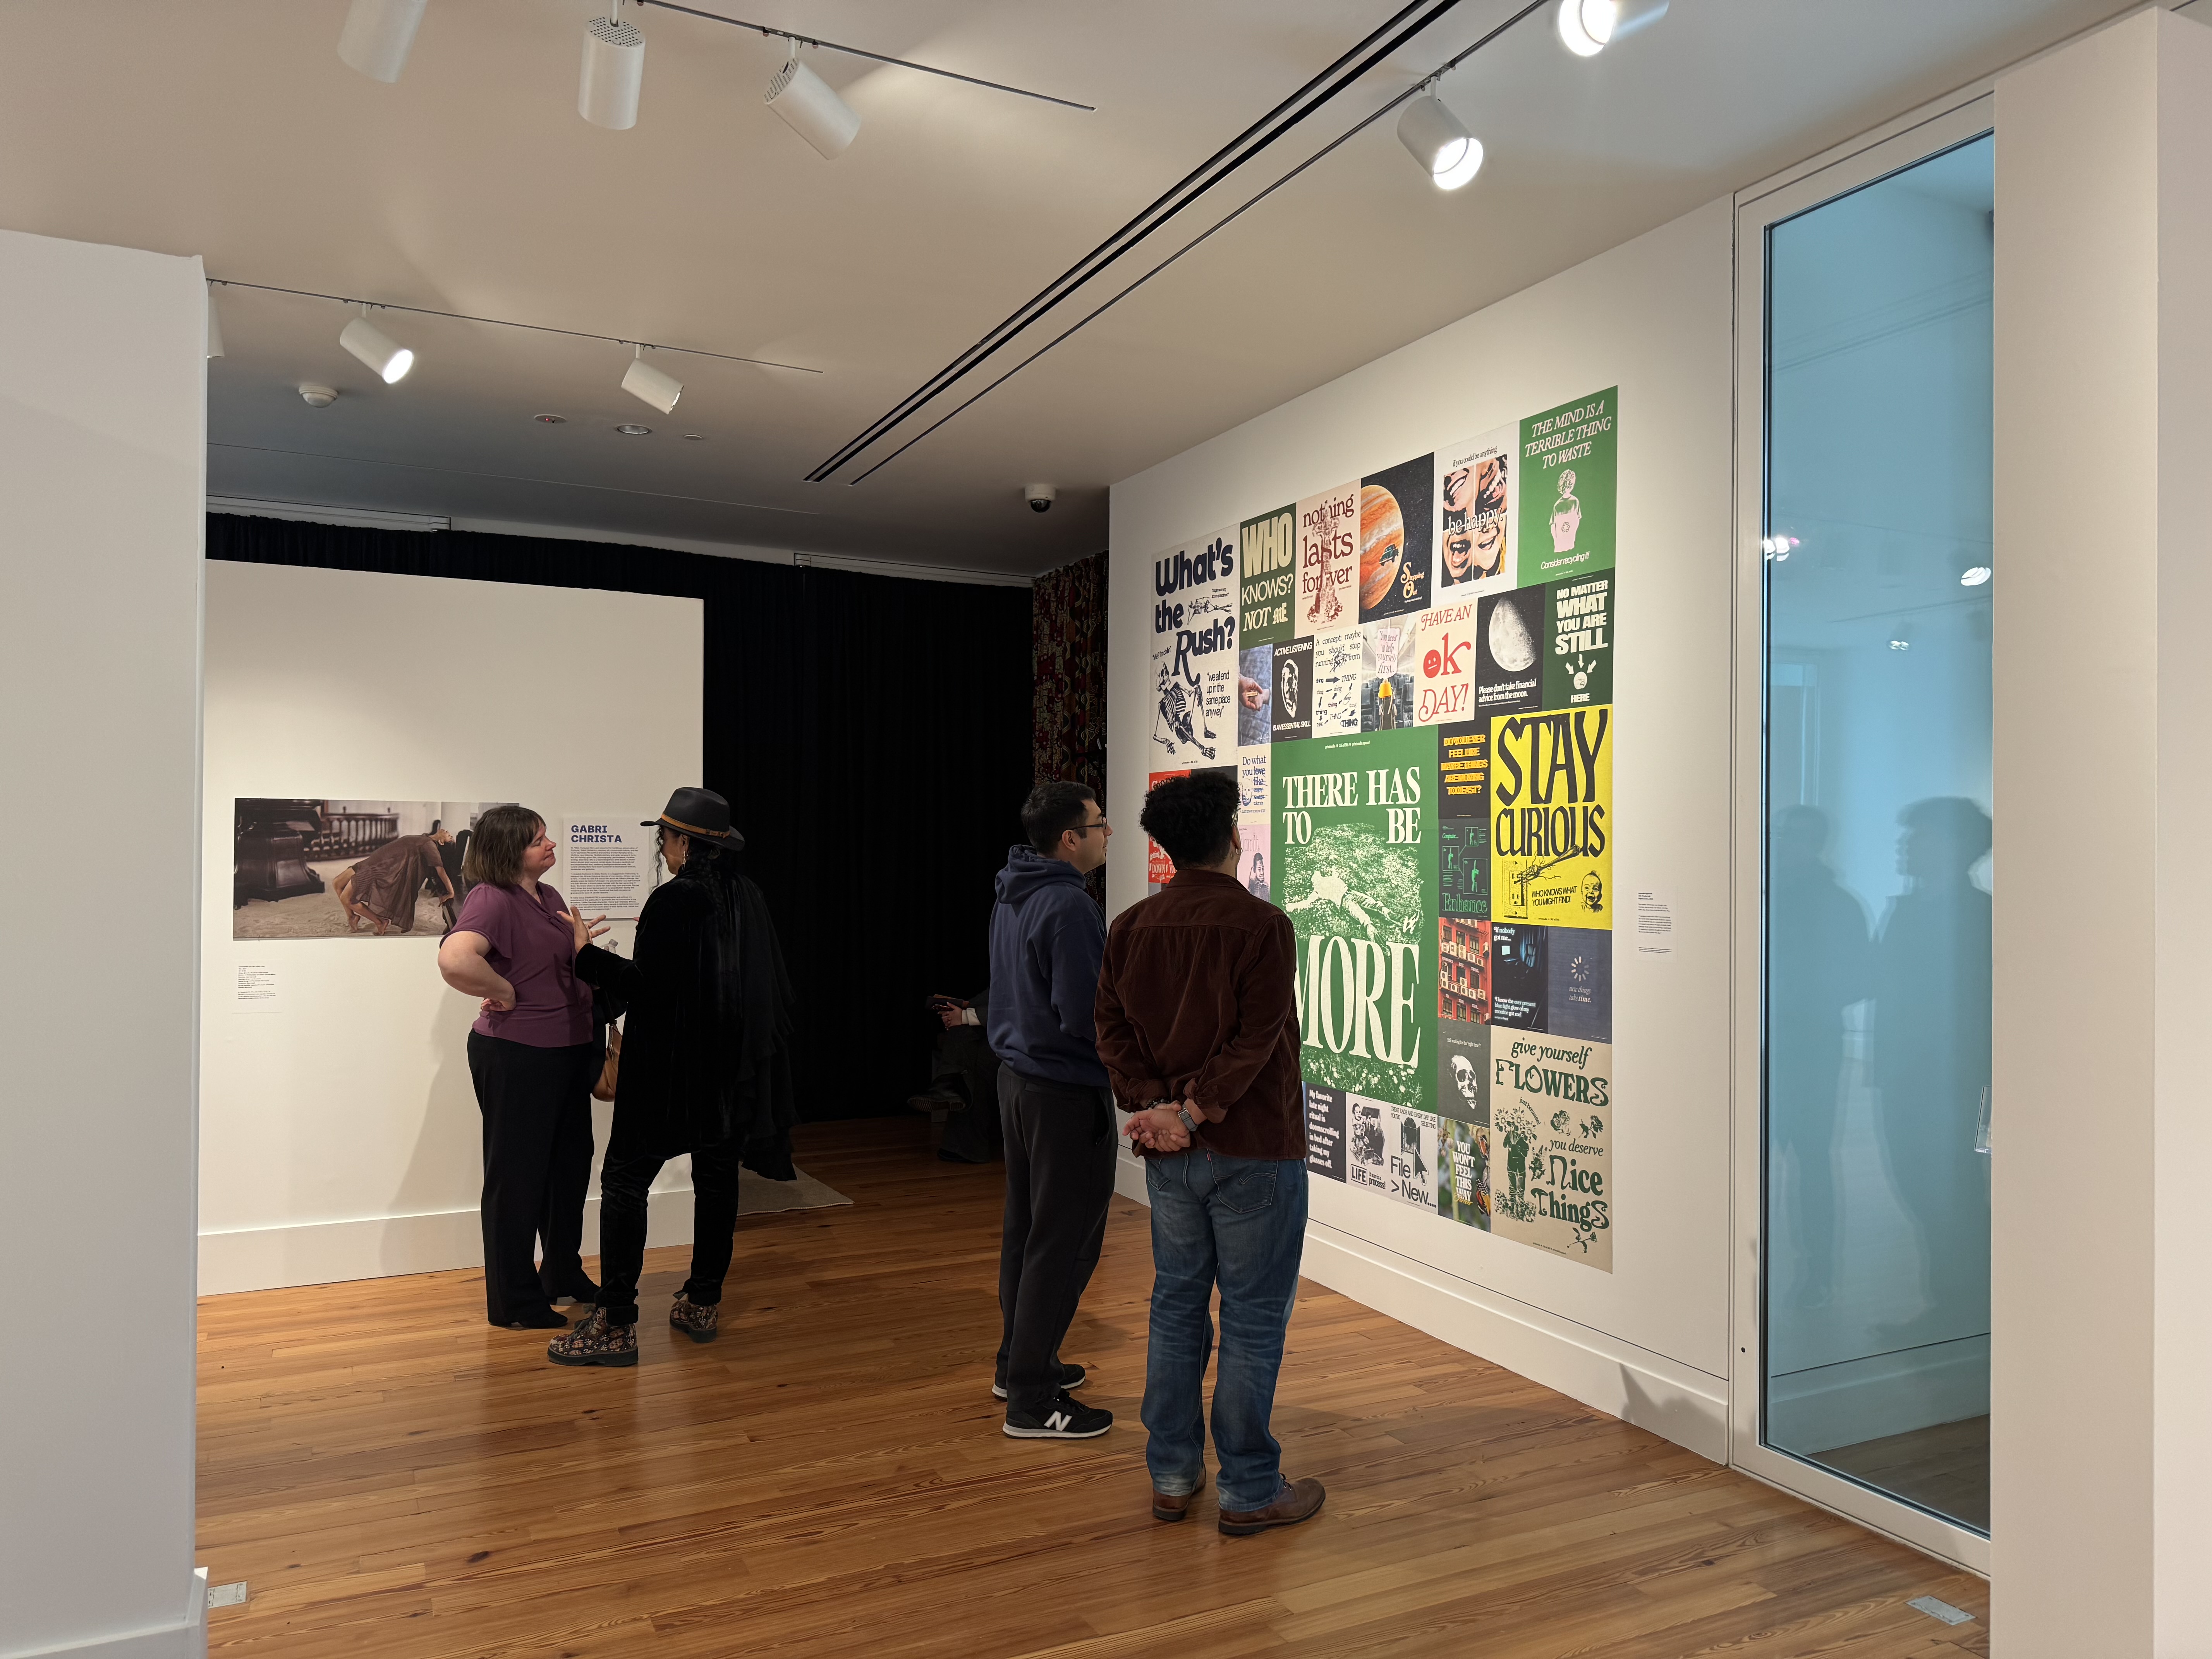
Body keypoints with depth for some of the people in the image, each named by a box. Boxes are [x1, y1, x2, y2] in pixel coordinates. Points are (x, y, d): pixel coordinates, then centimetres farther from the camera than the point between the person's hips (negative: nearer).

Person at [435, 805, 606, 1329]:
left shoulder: (549, 896, 8)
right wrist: (504, 992, -25)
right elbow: (455, 959, -39)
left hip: (567, 1050, 9)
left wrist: (580, 942, 5)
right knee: (517, 1175, 5)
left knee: (570, 1165, 19)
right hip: (516, 1056, -9)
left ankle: (563, 1275, 37)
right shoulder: (492, 899, -19)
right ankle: (514, 1302, 19)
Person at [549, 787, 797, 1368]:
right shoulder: (748, 897, 5)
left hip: (673, 1069, -7)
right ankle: (704, 1304, 23)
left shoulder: (674, 901, -16)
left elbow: (647, 989, -18)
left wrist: (587, 956, -6)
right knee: (716, 1178, 15)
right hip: (733, 1071, 7)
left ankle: (616, 1326, 0)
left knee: (625, 1179, 0)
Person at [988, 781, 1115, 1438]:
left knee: (1026, 1228, 19)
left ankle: (1018, 1363, 32)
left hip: (1018, 1079, 10)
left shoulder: (1012, 896, 8)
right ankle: (1032, 1401, 7)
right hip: (1066, 1093, -10)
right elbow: (1084, 1019, -26)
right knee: (1064, 1241, -1)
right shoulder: (1068, 906, -22)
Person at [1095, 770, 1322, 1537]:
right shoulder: (1262, 925, -14)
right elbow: (1254, 1042, -20)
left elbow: (1112, 1029, 0)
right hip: (1253, 1149, -6)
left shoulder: (1130, 926, 4)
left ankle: (1172, 1475, 25)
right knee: (1254, 1318, 5)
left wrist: (1154, 1105, -8)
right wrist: (1196, 1112, -14)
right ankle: (1250, 1491, 15)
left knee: (1175, 1305, 16)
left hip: (1169, 1152, 6)